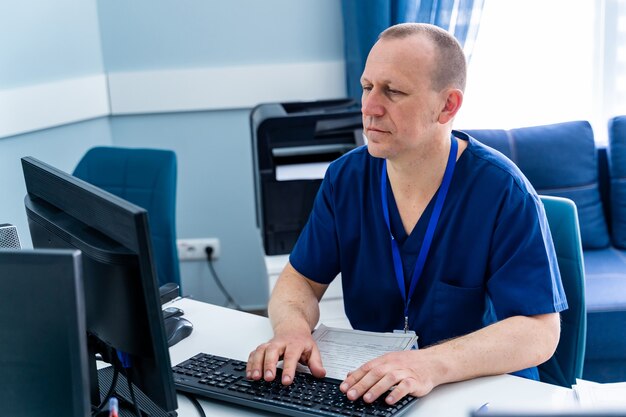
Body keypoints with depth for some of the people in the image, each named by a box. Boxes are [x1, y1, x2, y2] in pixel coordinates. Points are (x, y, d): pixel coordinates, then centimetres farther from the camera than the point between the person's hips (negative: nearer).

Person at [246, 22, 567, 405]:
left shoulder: (503, 192, -15)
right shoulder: (346, 177, -1)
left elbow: (539, 333, -19)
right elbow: (301, 281, 4)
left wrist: (432, 364, -35)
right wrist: (292, 327, -20)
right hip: (367, 387, 3)